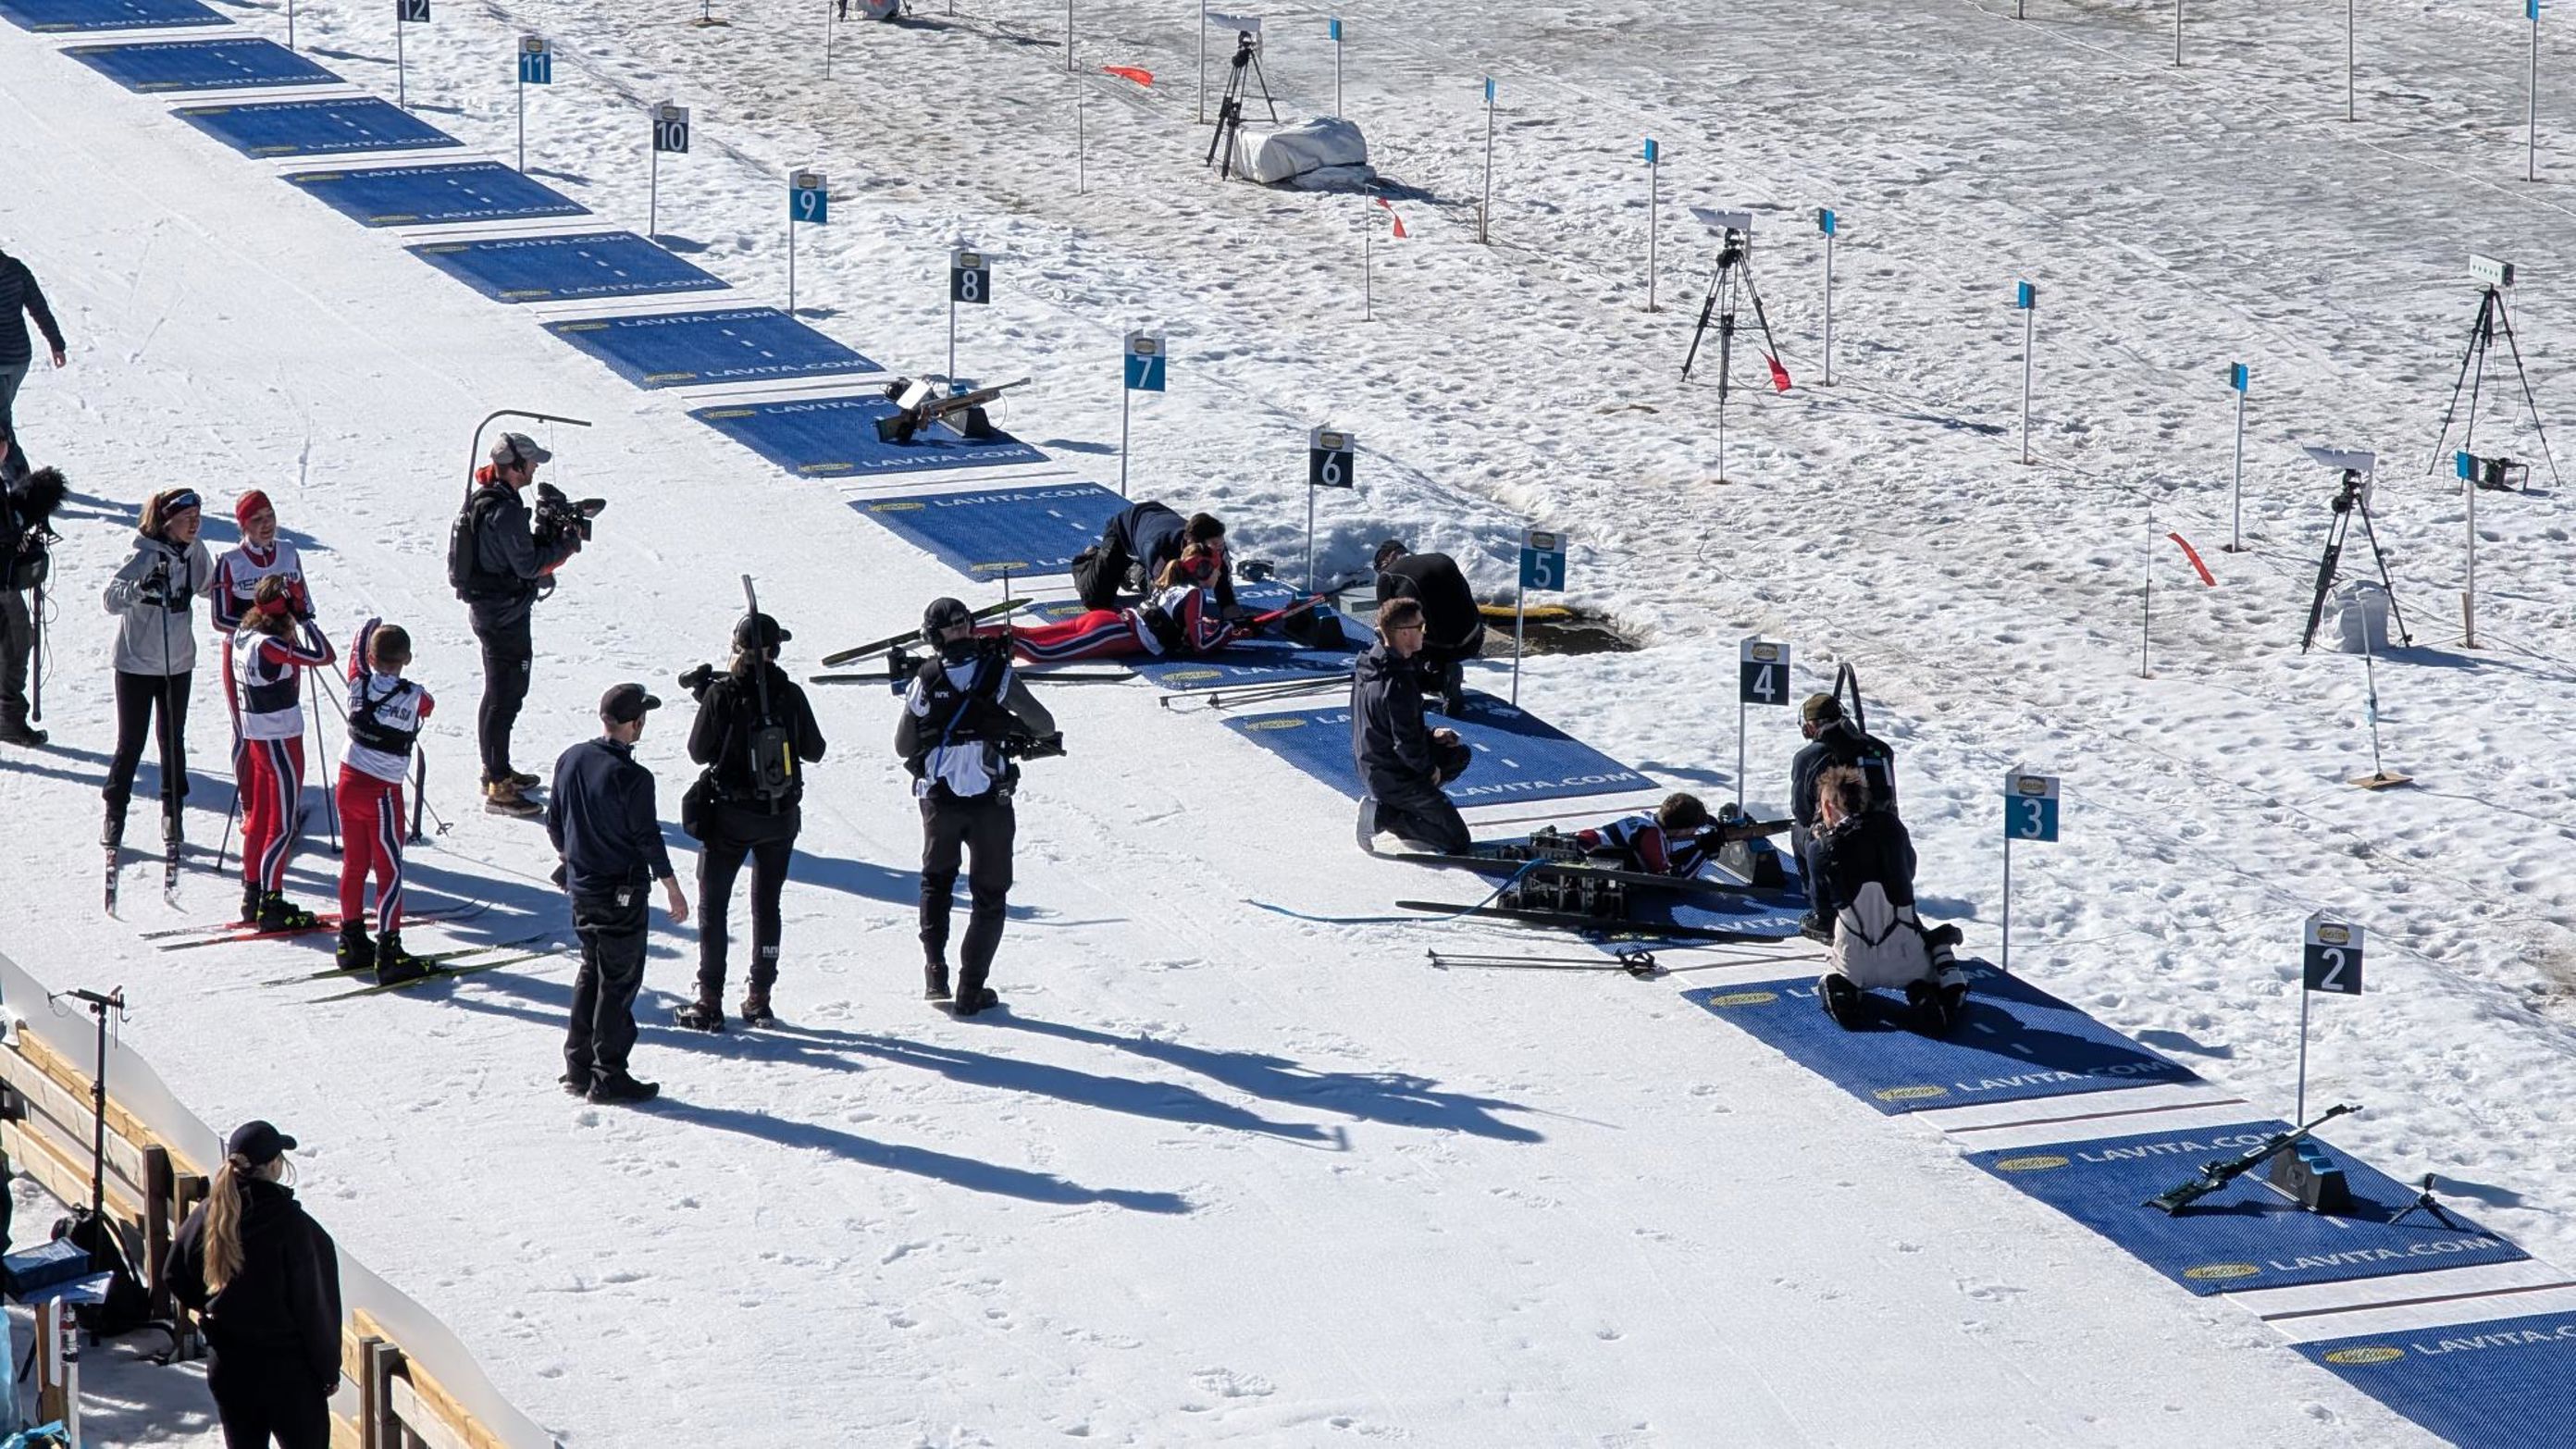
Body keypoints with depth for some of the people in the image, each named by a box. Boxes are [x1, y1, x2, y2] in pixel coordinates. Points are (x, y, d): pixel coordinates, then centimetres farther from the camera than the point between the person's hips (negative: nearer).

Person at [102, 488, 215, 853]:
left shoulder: (194, 551, -1)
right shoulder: (146, 556, -19)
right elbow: (112, 599, -31)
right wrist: (140, 588, -48)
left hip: (178, 662, 5)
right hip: (137, 664, -5)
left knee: (174, 740, 13)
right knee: (131, 743, 1)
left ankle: (172, 811, 25)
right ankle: (115, 816, 14)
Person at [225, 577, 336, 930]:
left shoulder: (241, 636, 3)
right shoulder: (271, 646, -23)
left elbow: (232, 687, 12)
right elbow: (324, 656, -27)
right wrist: (304, 619, -16)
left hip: (255, 738, 9)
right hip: (281, 742, -9)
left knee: (259, 818, 16)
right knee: (282, 824, -2)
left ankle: (253, 895, 23)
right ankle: (270, 904, -2)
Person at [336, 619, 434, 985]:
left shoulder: (359, 684, -5)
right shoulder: (414, 697, -15)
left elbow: (356, 655, 16)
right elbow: (428, 707, 9)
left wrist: (368, 628, 35)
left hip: (349, 782, 5)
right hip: (383, 793, -5)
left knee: (355, 863, 17)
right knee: (389, 871, -2)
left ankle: (352, 940, 26)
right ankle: (388, 951, -6)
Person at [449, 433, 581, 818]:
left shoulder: (482, 498, 7)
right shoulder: (506, 512, -24)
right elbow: (528, 565, -22)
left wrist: (548, 535, 2)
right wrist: (567, 543, -11)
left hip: (486, 608, 10)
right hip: (506, 614, -10)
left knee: (502, 692, 22)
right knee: (504, 698, -4)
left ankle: (495, 769, 35)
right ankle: (498, 789, 0)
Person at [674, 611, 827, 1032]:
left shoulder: (721, 693, -13)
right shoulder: (791, 694, -7)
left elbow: (699, 752, -5)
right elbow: (814, 751, 4)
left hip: (729, 815, -2)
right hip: (781, 816, 2)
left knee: (713, 905, 7)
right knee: (767, 904, 16)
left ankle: (710, 1001, 2)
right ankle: (759, 999, 17)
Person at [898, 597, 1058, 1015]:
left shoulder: (926, 680, -5)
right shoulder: (998, 673, -8)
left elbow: (903, 746, 3)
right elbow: (1042, 724, 1)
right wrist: (1046, 738, 24)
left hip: (938, 797, 2)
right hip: (990, 797, -1)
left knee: (936, 882, 23)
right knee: (989, 894, 10)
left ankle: (935, 974, 9)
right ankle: (972, 989, 4)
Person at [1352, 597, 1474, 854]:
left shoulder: (1370, 666, 2)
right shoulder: (1398, 684, -28)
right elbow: (1407, 744, -26)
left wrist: (1430, 736, 9)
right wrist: (1430, 769, -7)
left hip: (1371, 770, 9)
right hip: (1394, 779, -9)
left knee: (1461, 755, 24)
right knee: (1458, 842, -1)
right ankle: (1384, 815, -6)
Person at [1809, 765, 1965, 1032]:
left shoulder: (1824, 848, -7)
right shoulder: (1892, 827, -1)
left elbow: (1823, 907, 6)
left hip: (1854, 959, 0)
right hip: (1906, 957, 0)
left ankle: (1839, 990, -4)